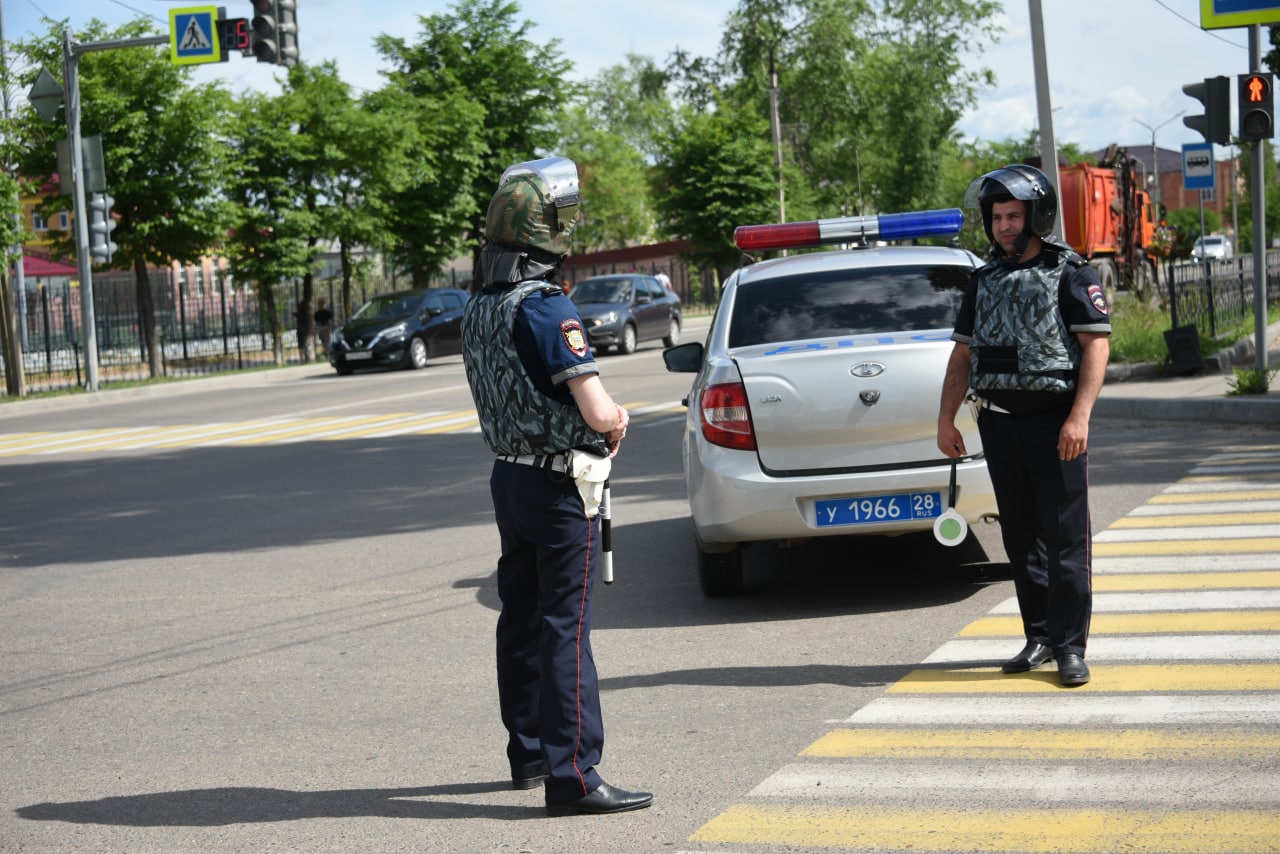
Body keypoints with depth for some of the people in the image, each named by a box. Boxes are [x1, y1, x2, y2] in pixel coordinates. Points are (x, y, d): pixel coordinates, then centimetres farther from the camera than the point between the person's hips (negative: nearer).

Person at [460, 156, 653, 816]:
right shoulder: (546, 308, -19)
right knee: (565, 628, -7)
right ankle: (572, 776, -6)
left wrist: (603, 418, 10)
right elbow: (599, 414, -23)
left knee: (521, 618, 16)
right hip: (561, 485, -9)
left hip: (510, 476, 9)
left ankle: (528, 753, 28)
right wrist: (617, 418, 0)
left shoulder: (478, 310, 8)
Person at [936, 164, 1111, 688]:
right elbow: (962, 354, 17)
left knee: (1066, 540, -5)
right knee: (1021, 540, 10)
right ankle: (1039, 638, 19)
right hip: (998, 424, 6)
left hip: (1055, 422, -6)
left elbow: (1097, 345, -9)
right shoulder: (985, 281, 15)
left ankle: (1070, 646, -1)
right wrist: (946, 420, 9)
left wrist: (1079, 417, -18)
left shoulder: (1070, 274, -2)